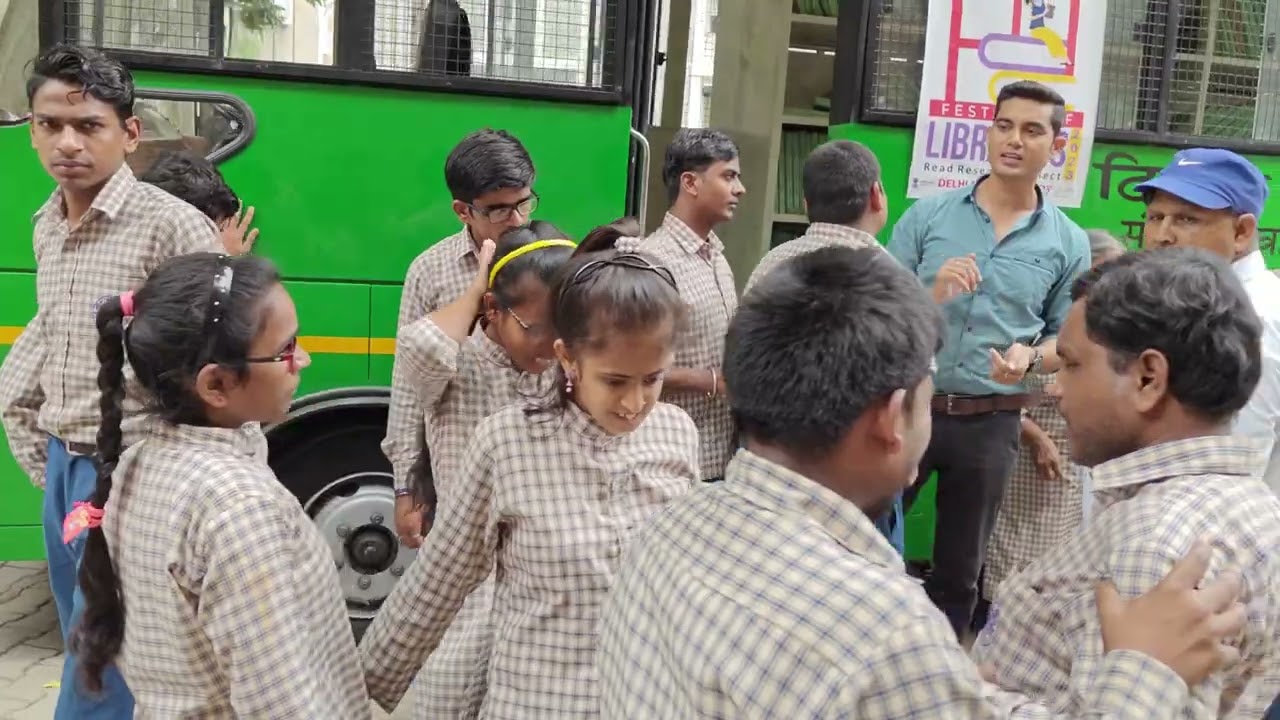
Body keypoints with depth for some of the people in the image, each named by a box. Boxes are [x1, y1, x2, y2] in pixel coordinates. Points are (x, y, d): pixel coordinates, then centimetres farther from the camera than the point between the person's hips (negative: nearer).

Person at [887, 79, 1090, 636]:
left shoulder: (1068, 243, 1)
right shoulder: (928, 214, -1)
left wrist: (1031, 358, -17)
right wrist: (931, 296, -21)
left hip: (991, 423, 1)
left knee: (960, 570, 14)